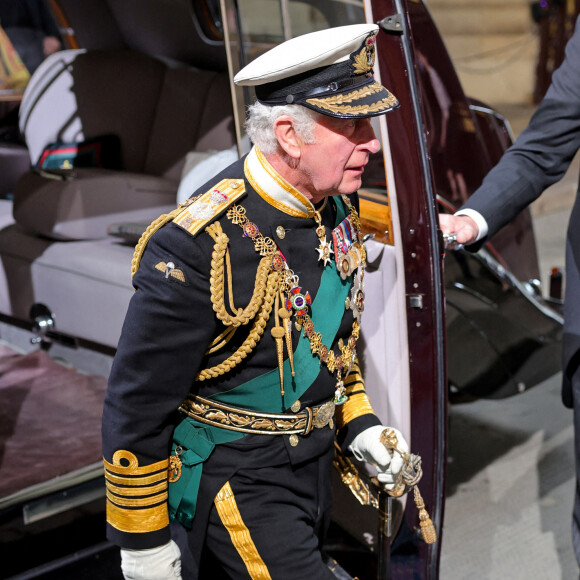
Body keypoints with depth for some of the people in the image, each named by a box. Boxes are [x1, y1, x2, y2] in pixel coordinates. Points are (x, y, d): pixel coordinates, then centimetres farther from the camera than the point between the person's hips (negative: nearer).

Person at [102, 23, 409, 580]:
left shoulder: (336, 207, -4)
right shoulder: (199, 246, -28)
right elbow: (136, 406, -20)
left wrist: (357, 423, 6)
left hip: (314, 462, 8)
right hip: (235, 480, -8)